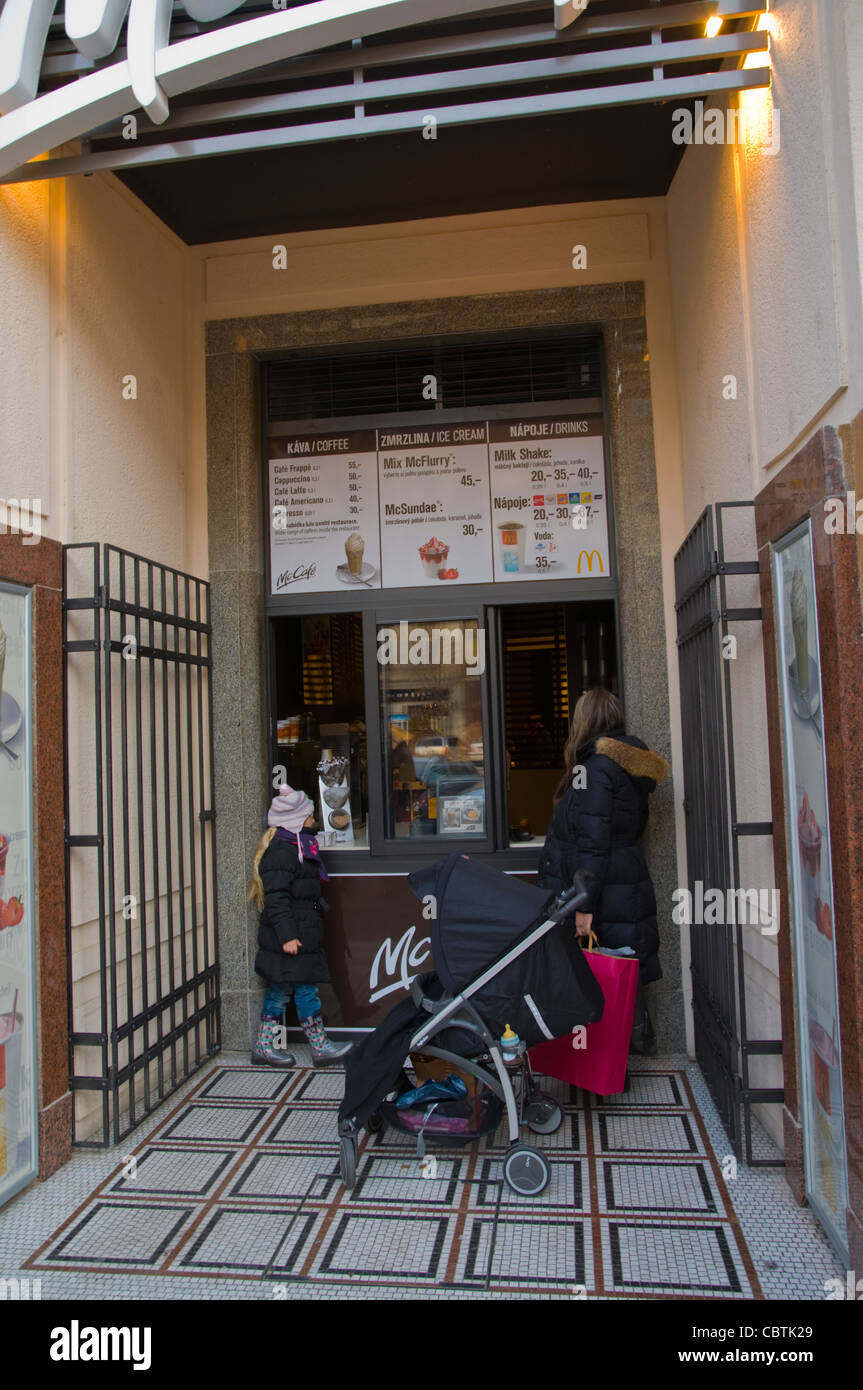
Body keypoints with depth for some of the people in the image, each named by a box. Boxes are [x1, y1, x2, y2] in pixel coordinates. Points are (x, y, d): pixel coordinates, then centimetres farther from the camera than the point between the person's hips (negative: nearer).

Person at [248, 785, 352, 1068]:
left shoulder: (296, 846, 16)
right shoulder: (281, 851, -17)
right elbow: (276, 897, -21)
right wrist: (287, 935, -23)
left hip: (298, 933, 10)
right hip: (290, 935, -10)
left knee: (280, 989, 13)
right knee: (305, 990, -2)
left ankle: (264, 1047, 19)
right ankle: (320, 1047, 7)